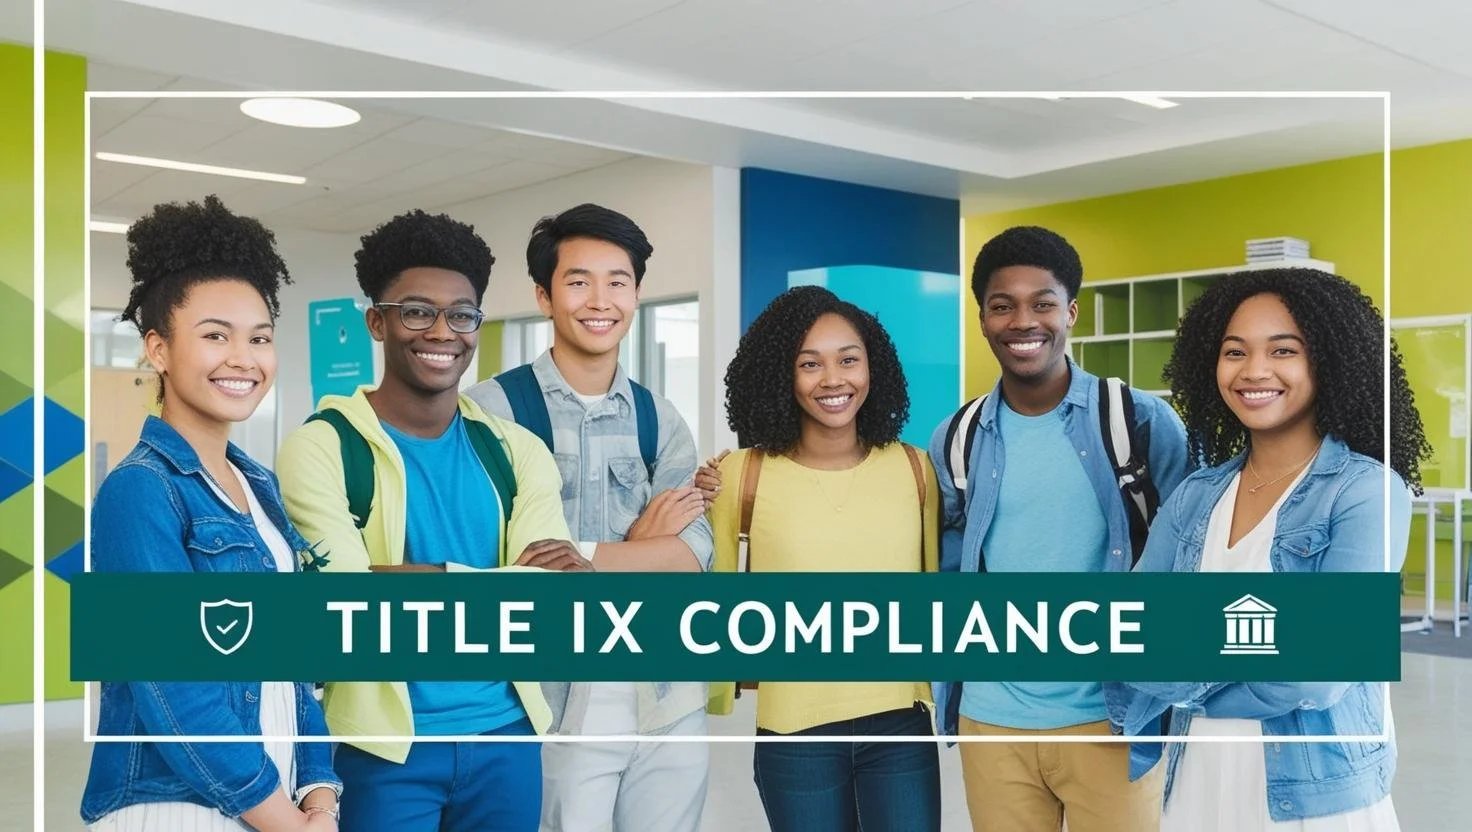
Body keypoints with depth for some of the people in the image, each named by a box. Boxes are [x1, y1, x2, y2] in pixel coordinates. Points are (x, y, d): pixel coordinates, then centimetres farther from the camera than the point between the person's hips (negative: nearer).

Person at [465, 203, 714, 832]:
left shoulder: (660, 419, 9)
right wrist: (641, 550, -7)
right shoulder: (494, 408, -6)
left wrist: (572, 557, -14)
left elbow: (692, 556, -2)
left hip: (669, 695, 5)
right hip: (558, 698, -4)